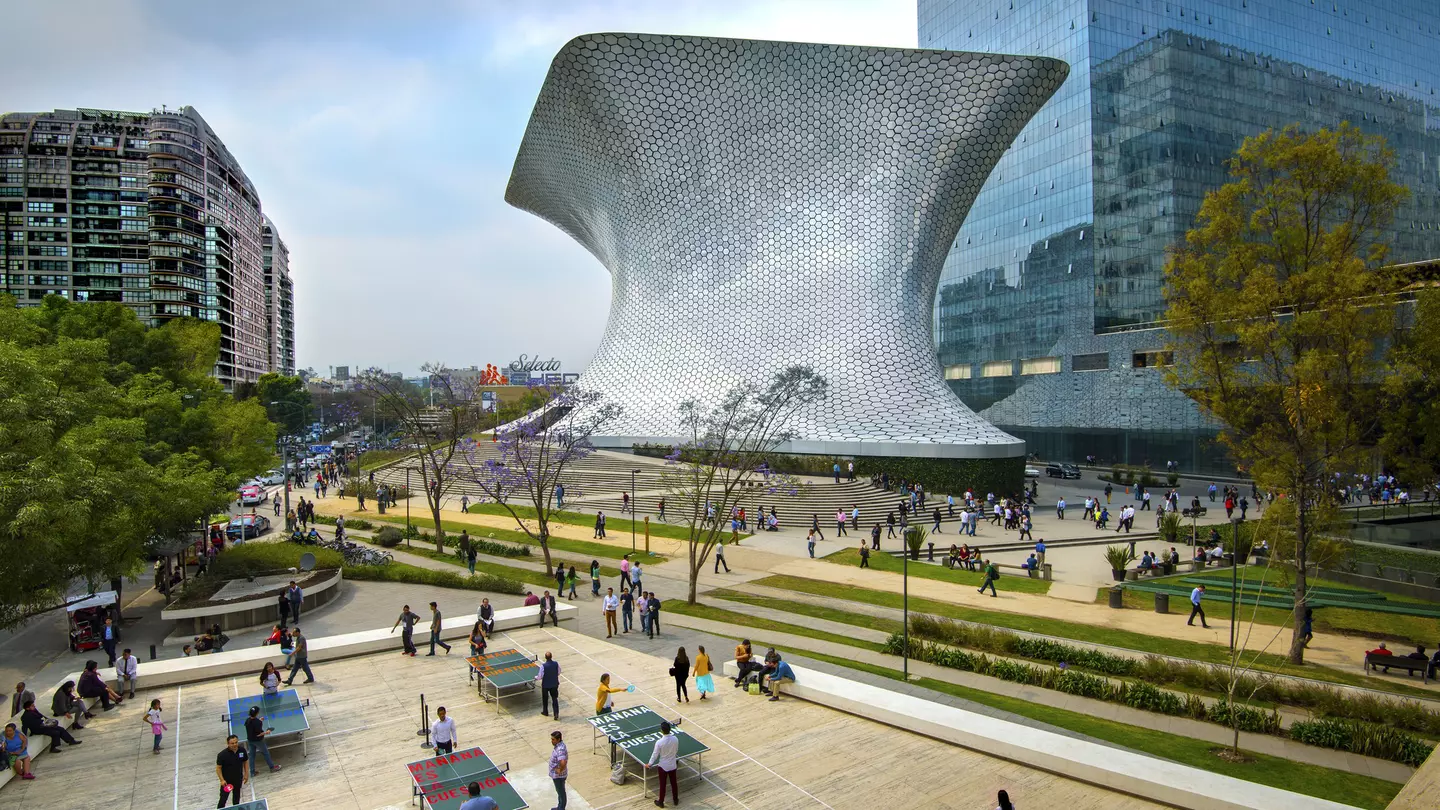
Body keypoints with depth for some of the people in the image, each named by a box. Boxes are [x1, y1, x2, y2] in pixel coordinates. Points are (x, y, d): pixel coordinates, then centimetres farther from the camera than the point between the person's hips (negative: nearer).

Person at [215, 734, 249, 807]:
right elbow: (218, 768, -15)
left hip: (238, 779, 4)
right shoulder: (222, 754, -25)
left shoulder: (242, 750, -12)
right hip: (226, 780, -4)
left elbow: (245, 761, 3)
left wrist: (246, 774, 4)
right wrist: (222, 780, -19)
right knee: (223, 798, 2)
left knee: (236, 796, 23)